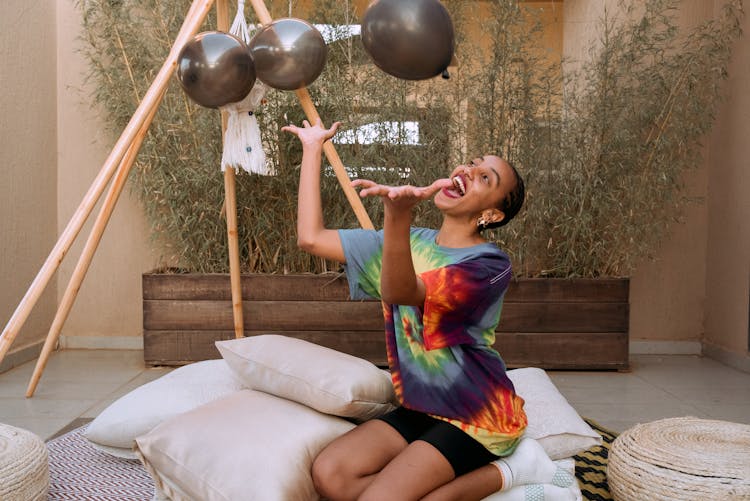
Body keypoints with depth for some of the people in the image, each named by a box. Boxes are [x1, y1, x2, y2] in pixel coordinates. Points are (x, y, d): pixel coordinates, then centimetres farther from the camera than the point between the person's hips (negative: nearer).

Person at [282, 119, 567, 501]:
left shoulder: (491, 264, -17)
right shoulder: (411, 242, 4)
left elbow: (399, 292, -34)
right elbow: (311, 238, -1)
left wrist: (398, 217, -54)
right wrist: (313, 148, 4)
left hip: (476, 415, -6)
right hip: (420, 408, 6)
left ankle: (505, 470, -2)